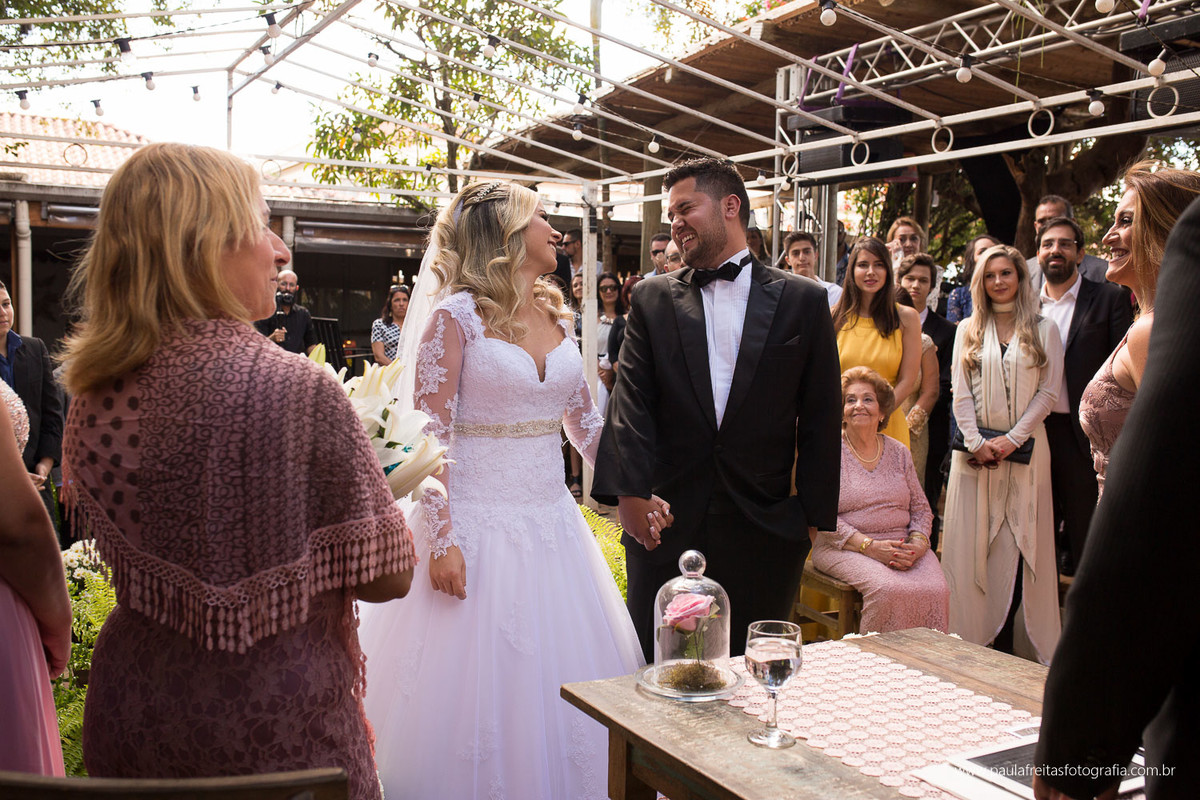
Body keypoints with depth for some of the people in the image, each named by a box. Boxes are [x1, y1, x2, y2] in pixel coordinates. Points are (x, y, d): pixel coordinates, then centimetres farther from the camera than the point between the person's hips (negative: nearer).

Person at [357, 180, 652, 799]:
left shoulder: (555, 316, 10)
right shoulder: (457, 316, -8)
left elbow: (584, 422, 15)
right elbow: (431, 434, -12)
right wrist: (441, 540, -18)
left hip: (552, 522, 6)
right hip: (479, 522, -6)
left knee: (566, 683, 12)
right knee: (479, 690, 3)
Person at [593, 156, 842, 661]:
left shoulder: (802, 301, 4)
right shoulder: (652, 299, 6)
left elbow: (820, 416, 4)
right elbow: (632, 401, -4)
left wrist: (815, 513, 0)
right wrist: (629, 490, -17)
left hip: (763, 528, 0)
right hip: (665, 524, 1)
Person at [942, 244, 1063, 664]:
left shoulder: (1044, 330, 6)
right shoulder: (968, 330, 10)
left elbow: (1048, 392, 0)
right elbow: (961, 393, 5)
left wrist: (1012, 439, -10)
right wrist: (976, 441, -7)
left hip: (1025, 448, -1)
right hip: (976, 447, 1)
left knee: (1020, 542, -2)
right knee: (972, 543, 0)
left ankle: (1006, 638, 4)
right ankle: (970, 638, 6)